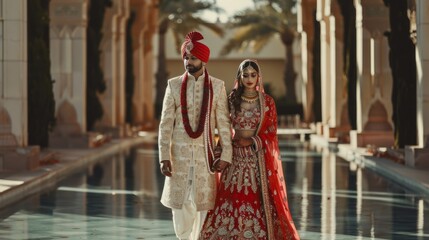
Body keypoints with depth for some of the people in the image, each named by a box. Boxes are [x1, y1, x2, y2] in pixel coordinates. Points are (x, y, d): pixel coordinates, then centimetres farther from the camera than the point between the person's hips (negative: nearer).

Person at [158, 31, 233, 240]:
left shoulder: (217, 86, 2)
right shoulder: (174, 85, 3)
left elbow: (224, 123, 1)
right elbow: (166, 123, 1)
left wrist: (226, 155, -7)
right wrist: (164, 157, -6)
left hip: (205, 154, -1)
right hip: (179, 154, 1)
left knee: (202, 203, 0)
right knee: (179, 203, 2)